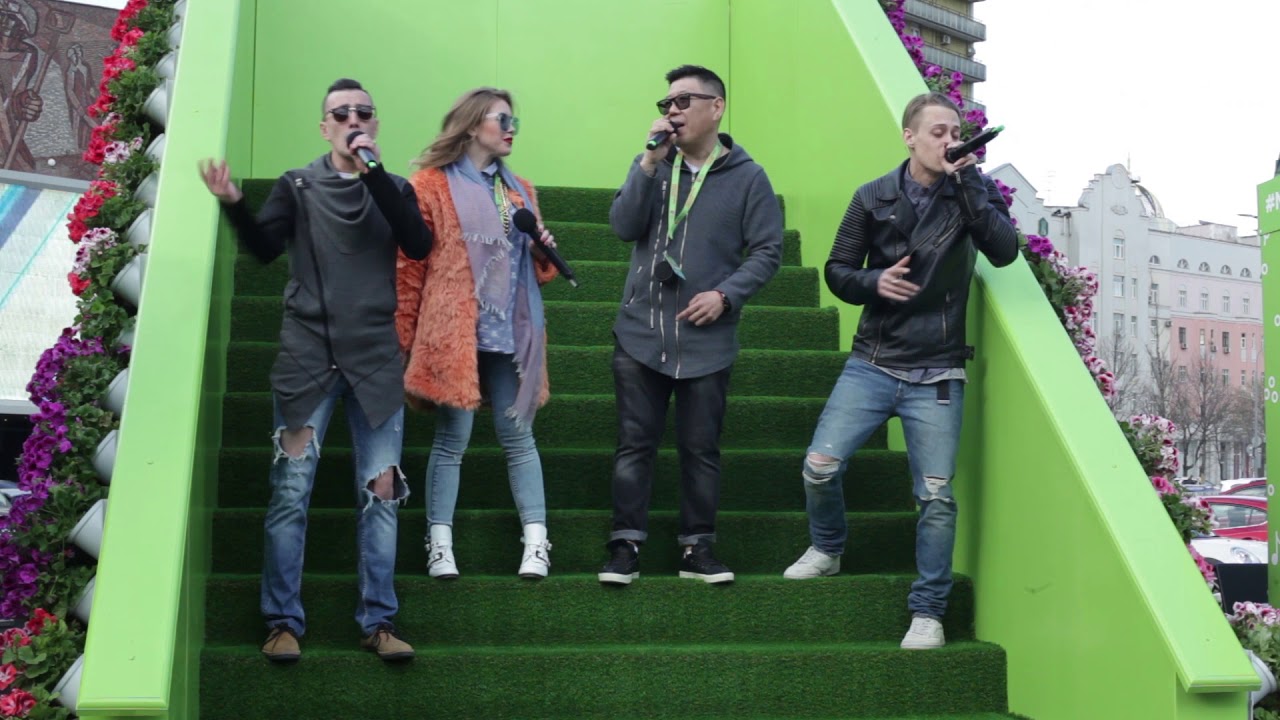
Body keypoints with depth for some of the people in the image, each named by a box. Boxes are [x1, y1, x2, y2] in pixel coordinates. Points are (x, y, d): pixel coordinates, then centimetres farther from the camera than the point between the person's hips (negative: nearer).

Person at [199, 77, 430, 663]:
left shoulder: (393, 189, 11)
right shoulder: (297, 186, 7)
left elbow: (418, 245, -7)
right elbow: (264, 248, -7)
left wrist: (374, 174, -13)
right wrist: (234, 206, -26)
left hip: (376, 359, 2)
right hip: (307, 356, -1)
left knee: (380, 491, 2)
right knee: (291, 490, -3)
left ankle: (378, 622, 9)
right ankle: (284, 622, 7)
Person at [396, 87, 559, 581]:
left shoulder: (519, 191, 18)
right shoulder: (431, 185, 1)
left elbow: (535, 270, 24)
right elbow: (408, 269, -1)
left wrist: (543, 252, 1)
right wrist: (406, 343, -3)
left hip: (511, 332, 5)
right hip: (454, 332, -4)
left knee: (518, 435, 4)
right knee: (452, 438, -2)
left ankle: (536, 541, 5)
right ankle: (439, 544, 6)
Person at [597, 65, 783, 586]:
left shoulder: (747, 177, 1)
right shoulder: (652, 164, 9)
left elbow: (767, 251, 0)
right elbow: (623, 226, -4)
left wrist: (725, 294, -14)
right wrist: (650, 162, -13)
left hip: (707, 341, -1)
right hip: (640, 334, 2)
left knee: (701, 449, 7)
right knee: (635, 443, 3)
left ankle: (697, 548, 17)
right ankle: (625, 547, 10)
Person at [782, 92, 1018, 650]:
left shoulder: (971, 193, 2)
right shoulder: (874, 198, 4)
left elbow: (1004, 251, -15)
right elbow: (837, 271, 8)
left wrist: (967, 179, -18)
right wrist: (875, 281, -13)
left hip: (936, 375, -1)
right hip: (872, 364, 1)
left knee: (936, 495, -3)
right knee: (821, 465, -10)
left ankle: (928, 613, 12)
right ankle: (826, 549, 21)